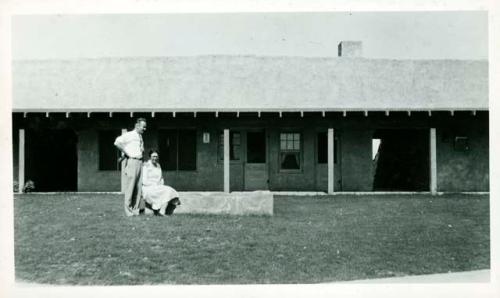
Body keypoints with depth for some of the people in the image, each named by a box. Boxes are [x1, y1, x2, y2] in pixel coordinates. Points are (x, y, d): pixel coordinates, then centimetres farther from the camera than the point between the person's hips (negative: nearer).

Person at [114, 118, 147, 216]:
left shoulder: (140, 136, 18)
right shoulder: (129, 135, -6)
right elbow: (117, 142, -20)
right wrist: (126, 152, -14)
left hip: (139, 162, 8)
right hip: (131, 161, -8)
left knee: (139, 186, 6)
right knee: (130, 186, -6)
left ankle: (136, 209, 12)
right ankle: (128, 211, -1)